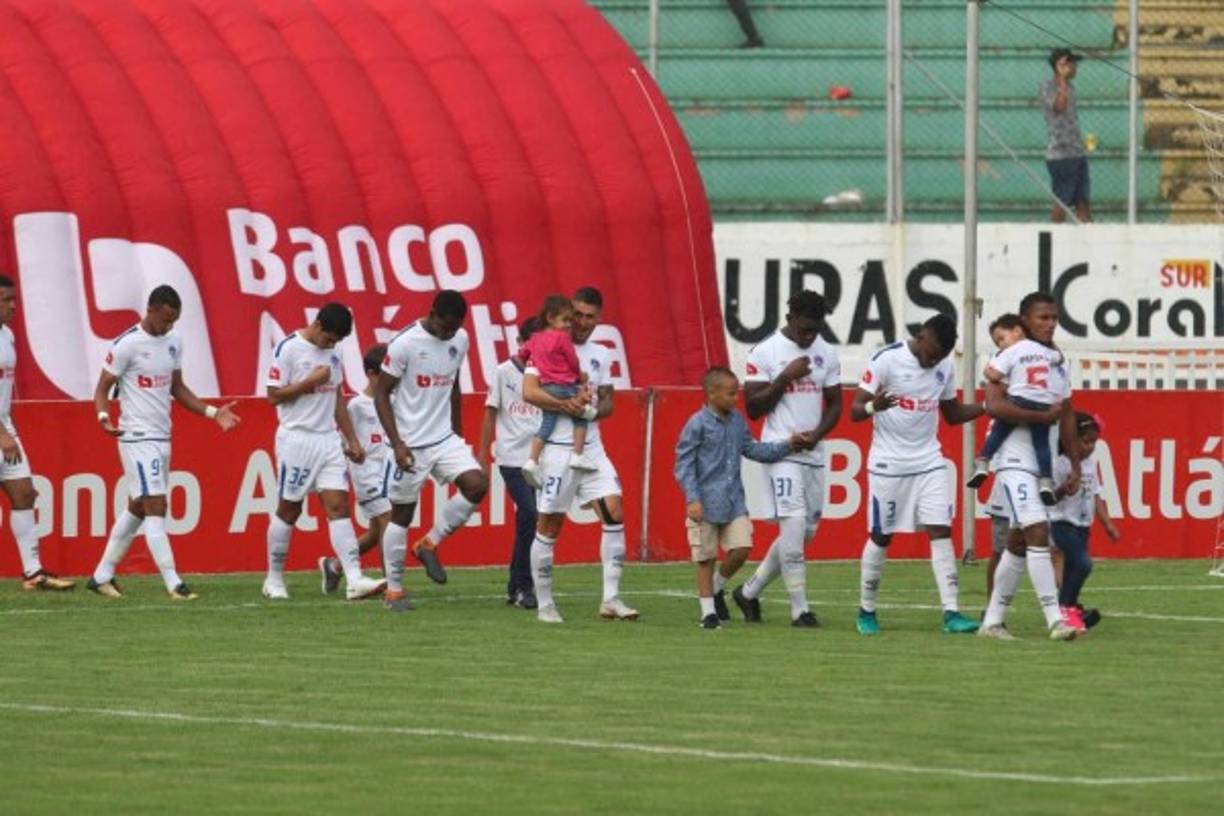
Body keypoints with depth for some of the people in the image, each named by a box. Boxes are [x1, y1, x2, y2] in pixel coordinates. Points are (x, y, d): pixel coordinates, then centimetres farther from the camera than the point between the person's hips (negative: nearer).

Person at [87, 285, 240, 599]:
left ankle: (102, 576, 24)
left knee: (138, 509, 14)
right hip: (138, 438, -8)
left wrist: (213, 412, 10)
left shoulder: (174, 342, 10)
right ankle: (173, 583, -14)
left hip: (162, 437, 8)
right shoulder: (127, 344, -12)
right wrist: (104, 417, -28)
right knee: (155, 508, -11)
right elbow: (102, 389, -8)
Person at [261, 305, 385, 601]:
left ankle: (354, 580, -15)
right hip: (297, 440, -5)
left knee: (338, 507, -5)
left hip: (329, 440, 5)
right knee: (288, 510, 3)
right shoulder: (288, 349, -9)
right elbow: (274, 395, -11)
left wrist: (352, 440, 17)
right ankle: (274, 579, 17)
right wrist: (311, 381, -16)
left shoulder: (332, 353, 12)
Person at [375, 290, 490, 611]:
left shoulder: (460, 340, 4)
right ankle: (393, 590, 13)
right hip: (411, 445, -5)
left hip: (445, 439, 5)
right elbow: (381, 393, -11)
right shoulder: (405, 343, -15)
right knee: (402, 514, 2)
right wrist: (397, 444, -18)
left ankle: (430, 544, 4)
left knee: (477, 485, -15)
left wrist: (458, 434, 20)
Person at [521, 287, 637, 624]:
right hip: (557, 447, -5)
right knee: (549, 525, 0)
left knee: (615, 513, -9)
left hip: (591, 447, 5)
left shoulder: (601, 356, 13)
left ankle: (610, 599, -6)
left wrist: (595, 409, -4)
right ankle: (545, 605, 10)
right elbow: (530, 391, -16)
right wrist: (566, 405, -23)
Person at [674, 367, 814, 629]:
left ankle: (716, 588, 22)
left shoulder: (737, 421, 9)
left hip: (734, 502, 5)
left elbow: (753, 449, 17)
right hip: (706, 505, -5)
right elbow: (684, 464, -10)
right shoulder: (698, 424, -10)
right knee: (706, 558, 3)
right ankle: (708, 611, 14)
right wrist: (692, 499, -16)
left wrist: (787, 446, 7)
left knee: (741, 548, -5)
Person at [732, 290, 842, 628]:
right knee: (794, 526, -14)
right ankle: (799, 609, -8)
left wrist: (816, 433, -4)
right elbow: (753, 407, -7)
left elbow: (834, 405, 14)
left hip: (813, 455, 6)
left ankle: (749, 592, 24)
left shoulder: (827, 354, 9)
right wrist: (785, 378, -17)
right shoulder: (765, 353, -6)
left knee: (806, 531, 9)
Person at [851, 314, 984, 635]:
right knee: (880, 536, 4)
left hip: (929, 461, 4)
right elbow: (855, 410, -12)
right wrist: (873, 407, -35)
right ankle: (866, 611, 18)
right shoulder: (887, 360, -12)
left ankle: (951, 612, -10)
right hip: (889, 463, -4)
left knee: (941, 531, -6)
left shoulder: (945, 368, 4)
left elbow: (952, 414, 17)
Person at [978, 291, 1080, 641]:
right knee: (1038, 532, -16)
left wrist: (1076, 466, 18)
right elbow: (994, 405, -16)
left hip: (1046, 461, 8)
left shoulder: (1059, 360, 16)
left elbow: (1067, 416, 22)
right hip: (1017, 459, -8)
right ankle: (1054, 618, -19)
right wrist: (1042, 416, -14)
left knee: (1020, 542, 11)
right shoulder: (1012, 356, -6)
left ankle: (993, 620, 18)